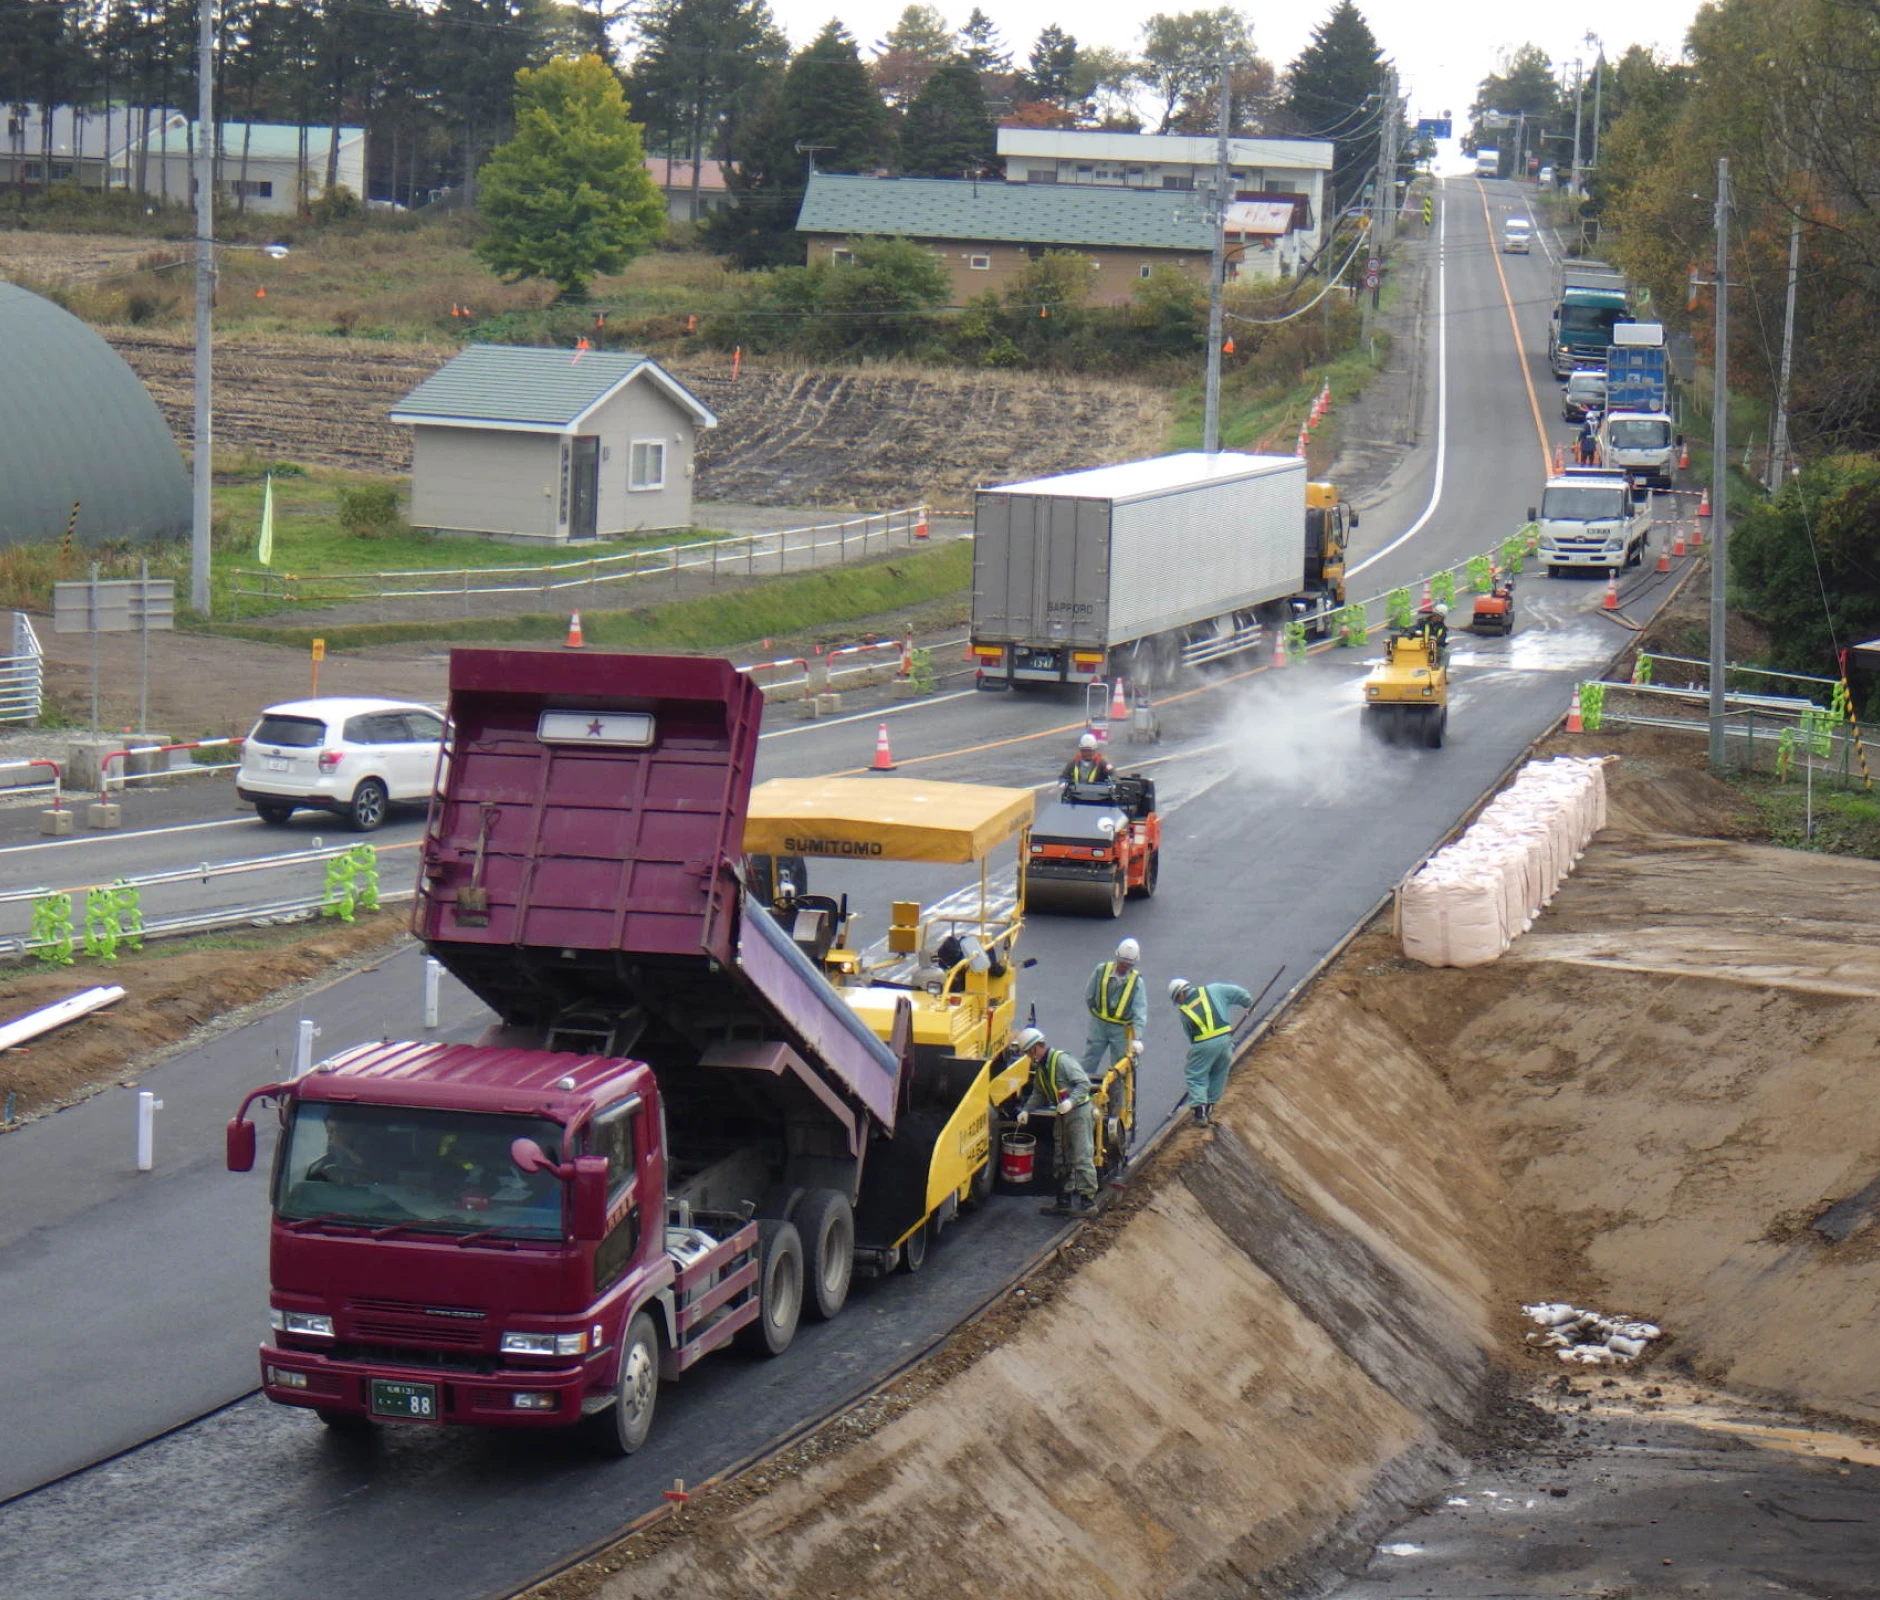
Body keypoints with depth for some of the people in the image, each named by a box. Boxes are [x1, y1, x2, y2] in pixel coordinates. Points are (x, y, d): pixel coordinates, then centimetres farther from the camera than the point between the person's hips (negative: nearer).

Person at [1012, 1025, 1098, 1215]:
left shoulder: (1062, 1061, -19)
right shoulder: (1040, 1067, 10)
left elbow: (1084, 1083, -22)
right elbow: (1038, 1094, 19)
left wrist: (1071, 1101, -33)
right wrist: (1026, 1110, 5)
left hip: (1079, 1112, -10)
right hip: (1063, 1114, 10)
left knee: (1082, 1158, -9)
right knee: (1063, 1159, 15)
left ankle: (1088, 1202, -7)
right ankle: (1064, 1199, 24)